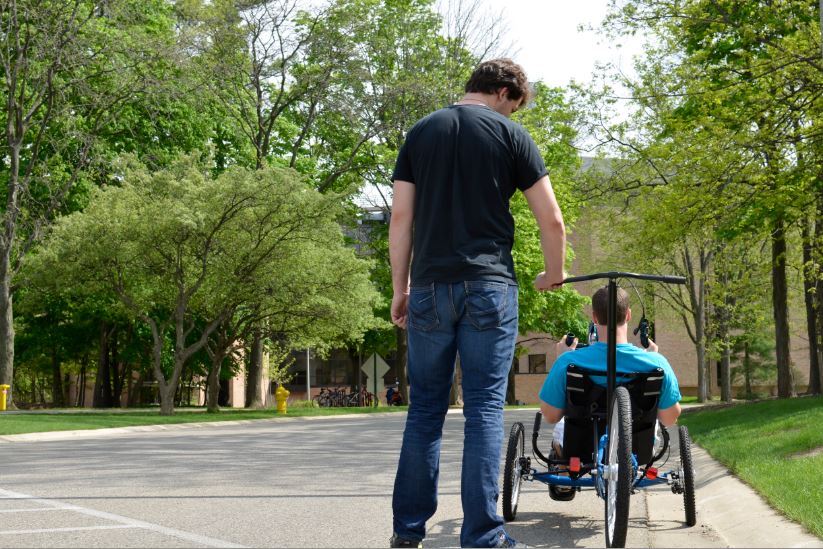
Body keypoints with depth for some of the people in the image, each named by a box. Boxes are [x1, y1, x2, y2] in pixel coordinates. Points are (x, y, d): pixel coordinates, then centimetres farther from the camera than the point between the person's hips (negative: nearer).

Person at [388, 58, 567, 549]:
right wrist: (554, 273, 15)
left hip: (430, 287, 3)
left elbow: (401, 218, 7)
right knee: (485, 407, 0)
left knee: (426, 407, 10)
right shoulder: (510, 133, 3)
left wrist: (400, 287, 12)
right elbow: (552, 219, -1)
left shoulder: (421, 133, 12)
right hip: (489, 287, -3)